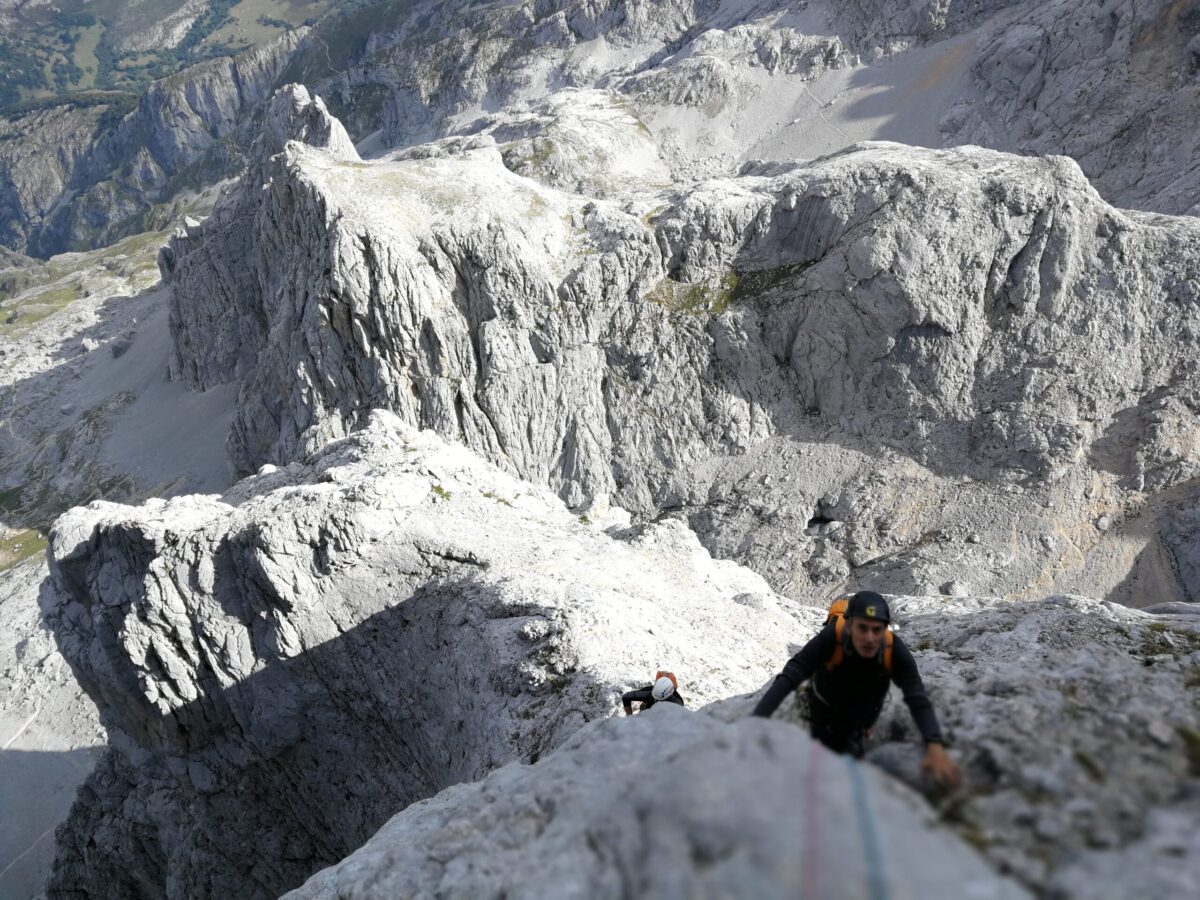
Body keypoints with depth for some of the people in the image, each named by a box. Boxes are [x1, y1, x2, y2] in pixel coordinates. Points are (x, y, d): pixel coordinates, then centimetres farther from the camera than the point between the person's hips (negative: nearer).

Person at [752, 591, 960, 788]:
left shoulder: (894, 649, -37)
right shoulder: (832, 637, -43)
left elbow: (917, 698, -43)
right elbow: (788, 679, -48)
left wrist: (935, 746, -62)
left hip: (864, 711, 1)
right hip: (825, 705, -1)